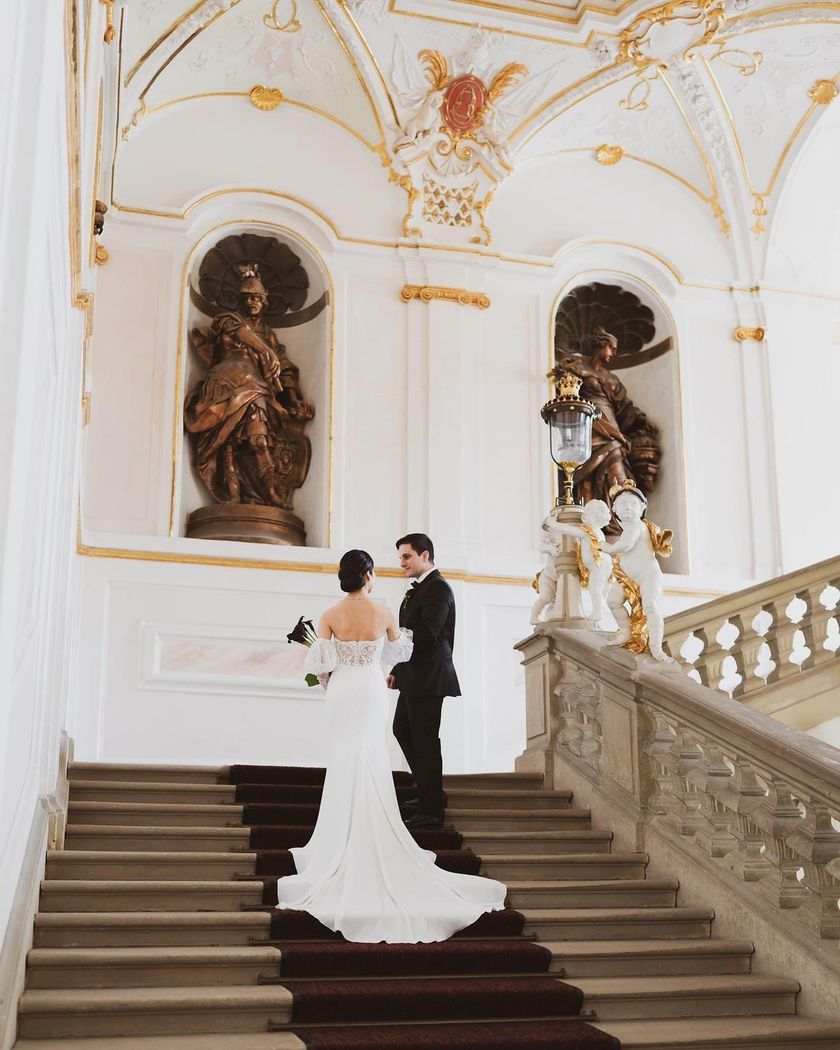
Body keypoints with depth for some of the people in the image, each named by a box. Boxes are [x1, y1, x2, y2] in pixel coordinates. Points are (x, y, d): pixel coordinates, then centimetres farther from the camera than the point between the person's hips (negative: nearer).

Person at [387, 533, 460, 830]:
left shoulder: (438, 589, -14)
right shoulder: (418, 588, 16)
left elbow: (427, 633, -24)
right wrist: (397, 670, 14)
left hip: (428, 679, -11)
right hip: (413, 677, 11)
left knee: (425, 740, -5)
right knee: (402, 730, 19)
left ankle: (431, 811, 3)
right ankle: (430, 792, 31)